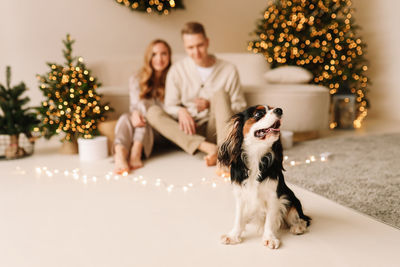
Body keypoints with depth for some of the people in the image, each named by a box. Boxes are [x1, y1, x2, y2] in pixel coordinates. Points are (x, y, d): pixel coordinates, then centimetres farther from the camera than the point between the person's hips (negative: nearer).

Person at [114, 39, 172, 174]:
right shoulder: (137, 79, 11)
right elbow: (134, 104, -4)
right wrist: (135, 113, -28)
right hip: (142, 127, 2)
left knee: (144, 107, -27)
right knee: (125, 118, -30)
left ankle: (136, 154, -47)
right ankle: (120, 158, -58)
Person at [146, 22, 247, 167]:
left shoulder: (228, 70, 2)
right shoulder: (177, 71, 4)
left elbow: (240, 106, 5)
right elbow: (170, 106, 6)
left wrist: (211, 105, -11)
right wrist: (180, 111, -19)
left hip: (216, 129, -1)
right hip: (190, 130, 1)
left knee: (220, 93, -25)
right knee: (153, 112, -23)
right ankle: (208, 147, -39)